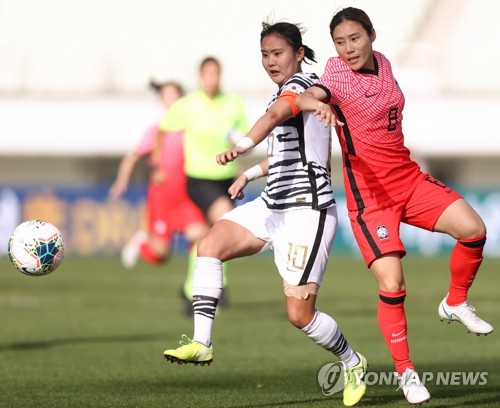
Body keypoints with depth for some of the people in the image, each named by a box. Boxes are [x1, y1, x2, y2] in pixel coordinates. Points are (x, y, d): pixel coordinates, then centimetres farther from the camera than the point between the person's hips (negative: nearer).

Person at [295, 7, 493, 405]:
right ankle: (406, 372, 4)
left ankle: (456, 303, 15)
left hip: (408, 177, 6)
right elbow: (306, 97, -38)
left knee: (473, 229, -11)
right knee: (392, 284, -13)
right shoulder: (337, 74, -15)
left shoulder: (382, 62, 5)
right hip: (369, 192, -6)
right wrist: (318, 103, -59)